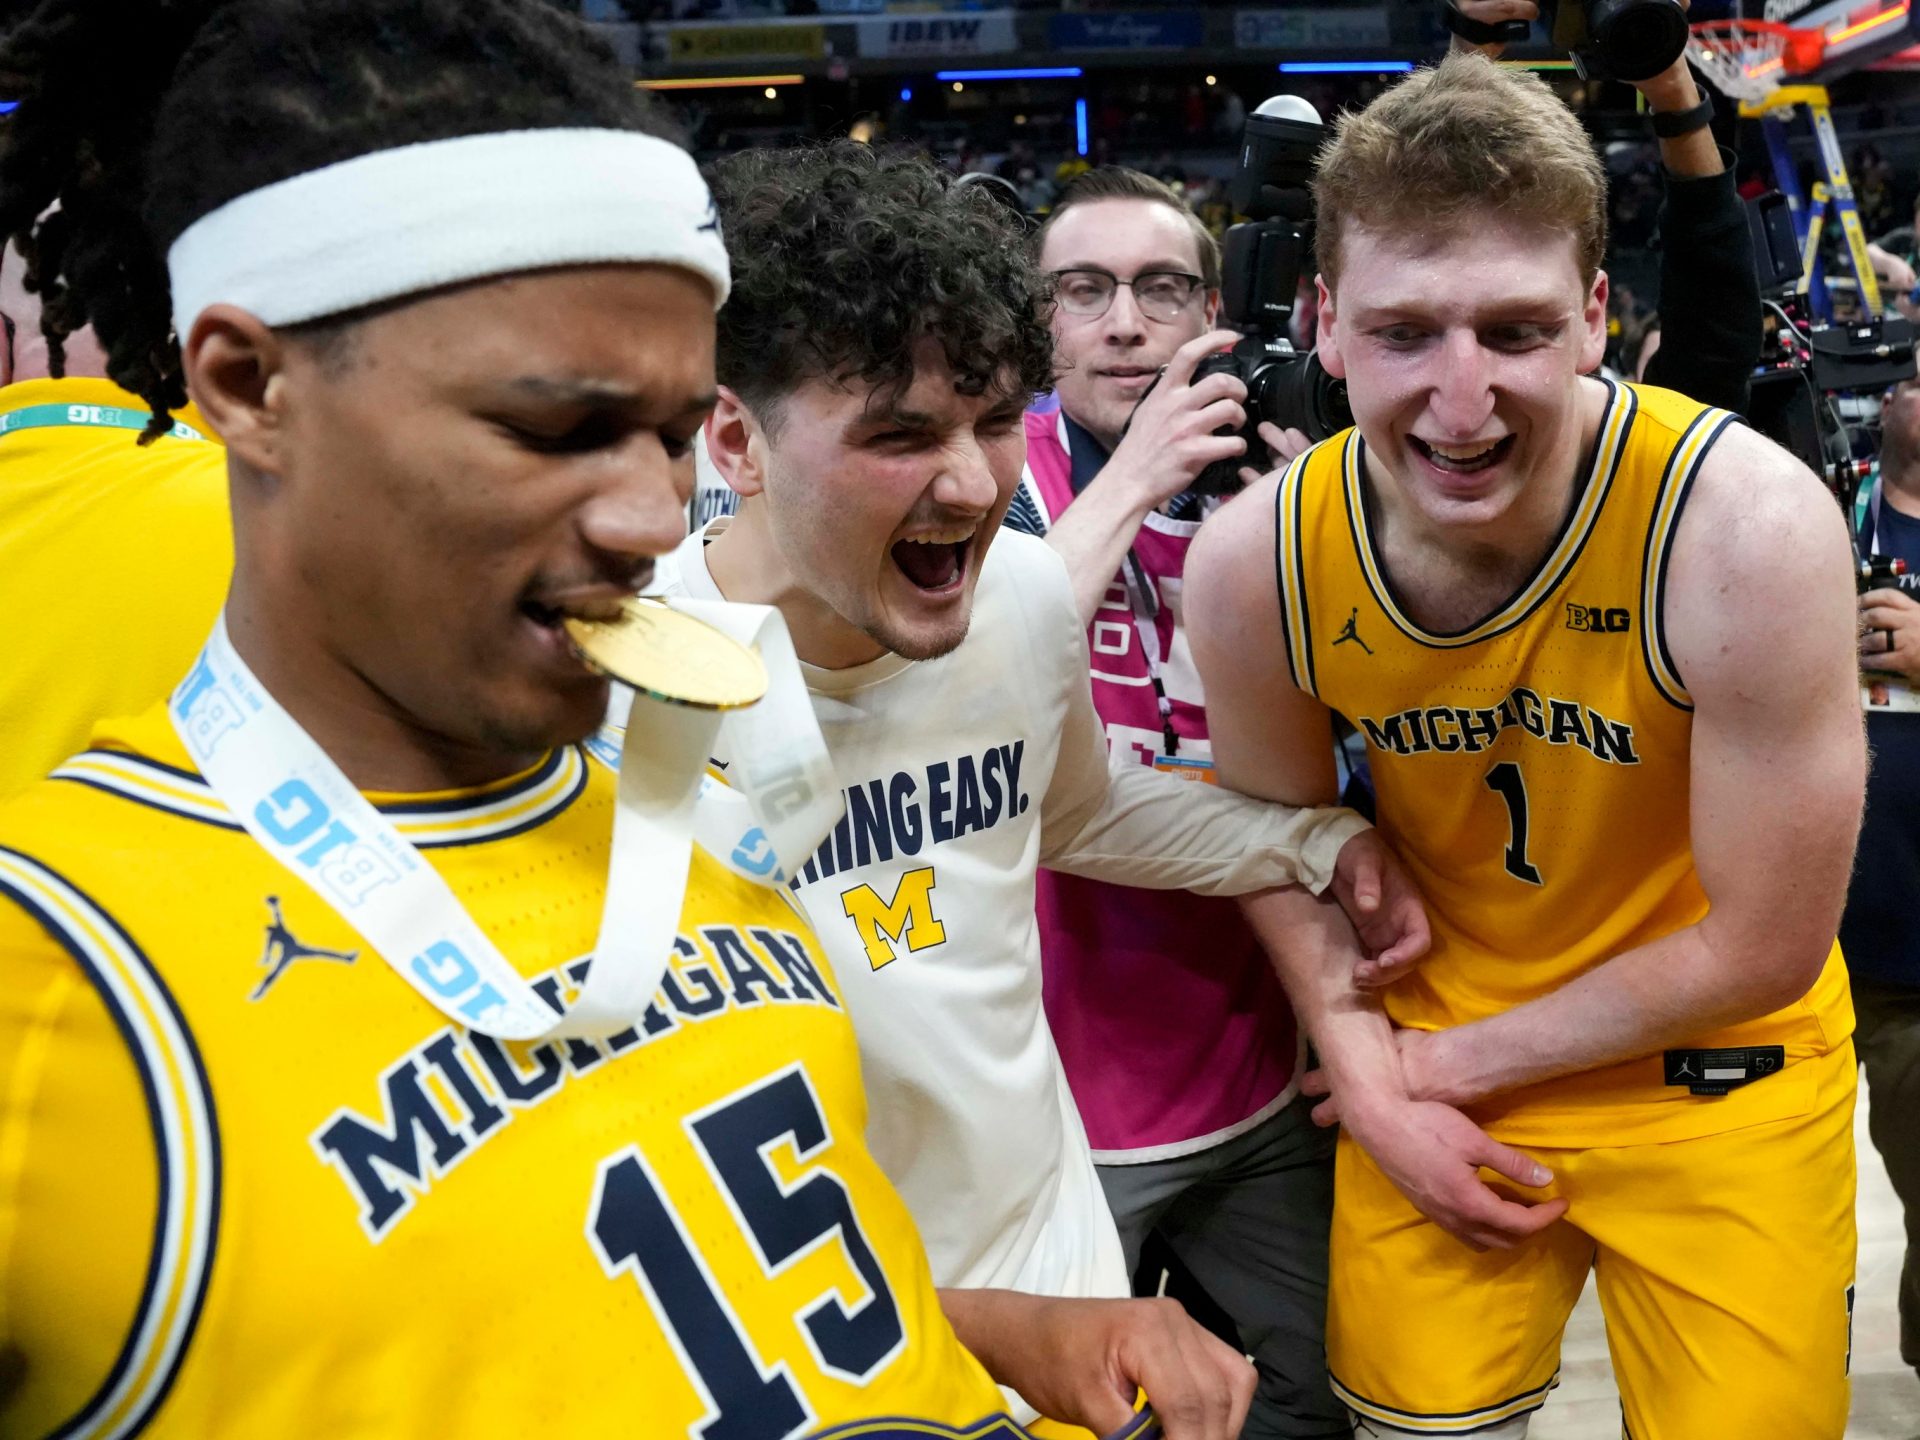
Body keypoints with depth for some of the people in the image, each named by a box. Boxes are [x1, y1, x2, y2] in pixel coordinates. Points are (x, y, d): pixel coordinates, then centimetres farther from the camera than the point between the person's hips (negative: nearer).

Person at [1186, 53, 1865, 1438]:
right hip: (1429, 1076, 3)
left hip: (1717, 1077, -2)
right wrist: (1371, 1083, -8)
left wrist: (1462, 1060, -11)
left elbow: (1761, 951, -18)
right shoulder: (1255, 563, -19)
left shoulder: (1750, 530, -29)